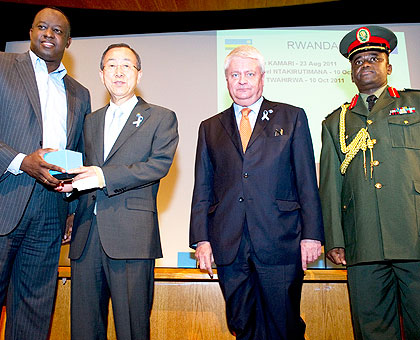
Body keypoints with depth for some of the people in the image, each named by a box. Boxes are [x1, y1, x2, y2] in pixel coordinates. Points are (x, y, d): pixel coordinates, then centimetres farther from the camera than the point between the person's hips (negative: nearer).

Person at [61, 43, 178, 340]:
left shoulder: (161, 118, 7)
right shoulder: (91, 121, 23)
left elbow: (160, 164, -8)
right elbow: (85, 170, 20)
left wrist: (105, 176, -17)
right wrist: (69, 178, -4)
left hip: (131, 234, -4)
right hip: (87, 234, 5)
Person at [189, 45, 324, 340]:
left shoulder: (292, 117, 8)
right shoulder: (210, 128, 14)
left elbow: (307, 182, 3)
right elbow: (203, 189, 11)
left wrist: (312, 235, -4)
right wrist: (201, 239, 2)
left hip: (280, 243, -2)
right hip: (229, 247, 2)